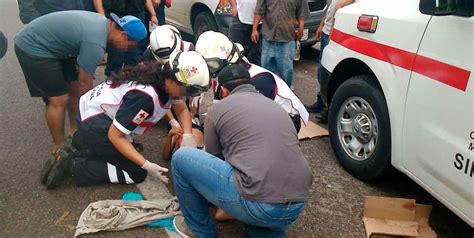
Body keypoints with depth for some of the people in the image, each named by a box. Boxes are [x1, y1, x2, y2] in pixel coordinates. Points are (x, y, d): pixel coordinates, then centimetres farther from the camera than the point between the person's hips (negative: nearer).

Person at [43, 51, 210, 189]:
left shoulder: (165, 79, -8)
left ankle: (83, 141, 26)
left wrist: (187, 135, -15)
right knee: (137, 173, -6)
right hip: (94, 122, -9)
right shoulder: (145, 97, -34)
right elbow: (114, 135, -28)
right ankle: (75, 167, -5)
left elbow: (182, 109, 4)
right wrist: (147, 165, -29)